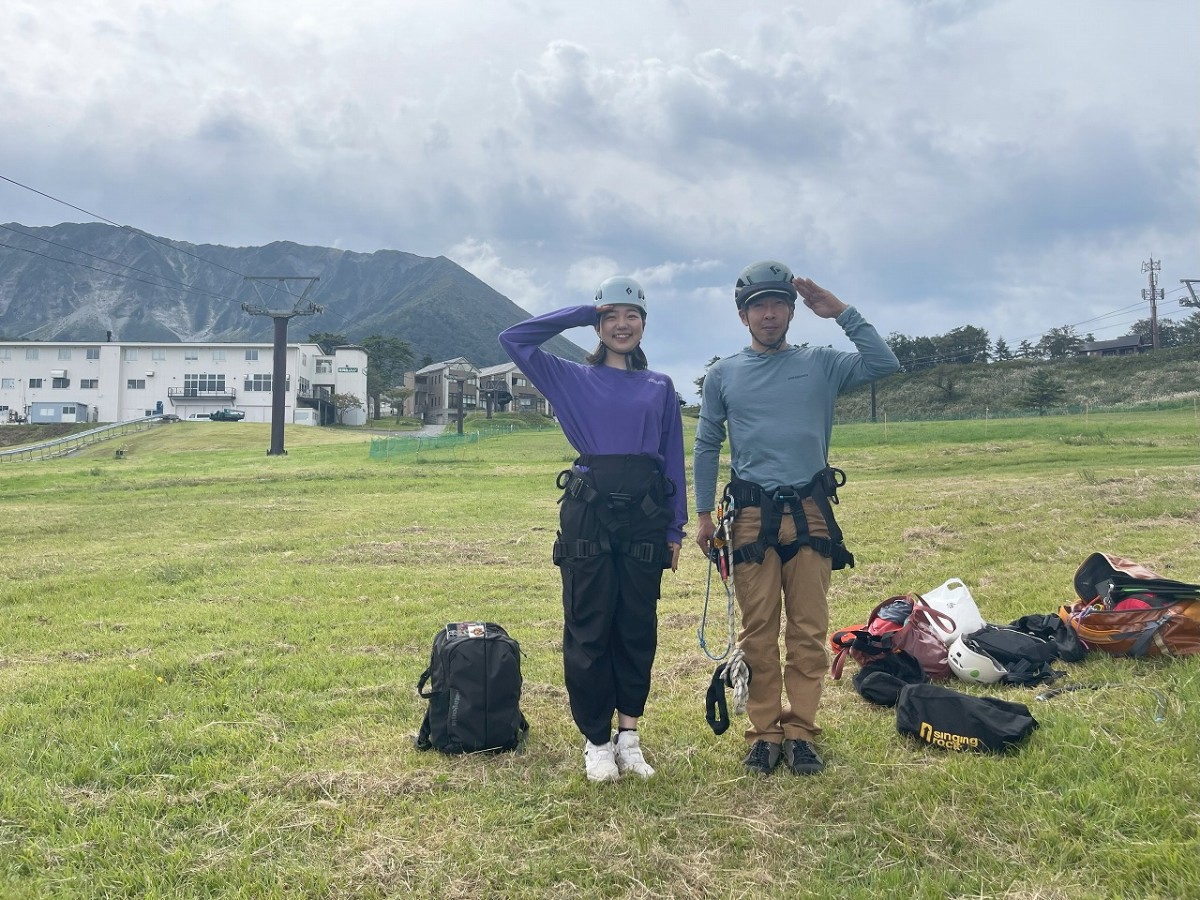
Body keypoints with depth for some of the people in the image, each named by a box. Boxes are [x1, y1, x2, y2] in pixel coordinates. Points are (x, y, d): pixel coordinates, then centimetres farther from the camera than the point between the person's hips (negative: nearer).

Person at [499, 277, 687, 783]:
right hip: (589, 511, -2)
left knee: (638, 629, 7)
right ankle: (596, 741, 13)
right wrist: (580, 315, 4)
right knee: (588, 630, 1)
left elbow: (674, 460, 12)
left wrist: (676, 529, 7)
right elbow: (514, 339, 3)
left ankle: (629, 735, 19)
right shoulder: (573, 379, 10)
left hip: (646, 515, 2)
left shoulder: (660, 389, 14)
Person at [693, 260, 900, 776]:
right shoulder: (723, 375, 8)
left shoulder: (821, 365, 8)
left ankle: (800, 731, 13)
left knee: (809, 631, 3)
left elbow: (884, 364, -5)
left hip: (811, 514, 1)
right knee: (758, 632, 2)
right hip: (751, 517, 0)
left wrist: (841, 313, -5)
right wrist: (703, 514, 6)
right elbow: (706, 447, 11)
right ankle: (764, 732, 12)